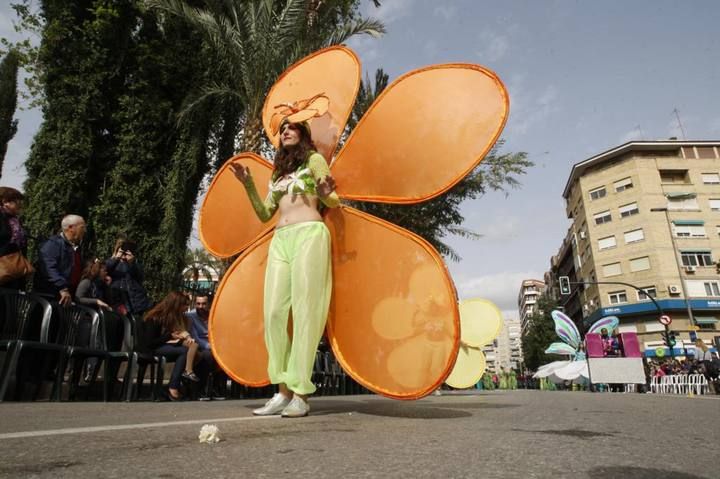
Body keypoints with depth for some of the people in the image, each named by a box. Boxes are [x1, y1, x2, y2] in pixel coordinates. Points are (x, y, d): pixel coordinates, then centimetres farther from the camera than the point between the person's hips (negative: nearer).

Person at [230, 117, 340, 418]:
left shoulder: (314, 159, 10)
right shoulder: (279, 171, 26)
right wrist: (248, 184, 11)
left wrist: (325, 194, -21)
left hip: (309, 234, -6)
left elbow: (334, 203, 2)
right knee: (274, 312, -3)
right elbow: (265, 214, 21)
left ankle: (301, 394, -4)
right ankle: (283, 390, 4)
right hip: (280, 240, 6)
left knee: (304, 311, -9)